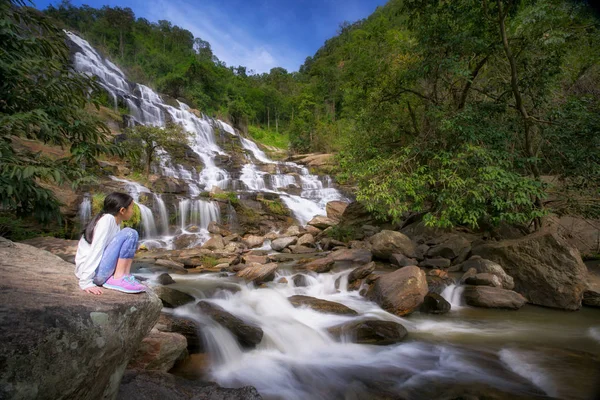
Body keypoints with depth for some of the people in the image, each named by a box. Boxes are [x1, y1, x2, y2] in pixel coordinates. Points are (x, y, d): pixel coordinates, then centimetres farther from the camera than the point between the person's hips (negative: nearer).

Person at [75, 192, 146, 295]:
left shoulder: (116, 221, 12)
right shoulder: (107, 219, -14)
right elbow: (96, 250, -22)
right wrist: (86, 282, -26)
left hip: (101, 271, 10)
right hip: (91, 271, -10)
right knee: (130, 233, -17)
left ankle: (124, 276, -2)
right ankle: (118, 279, -13)